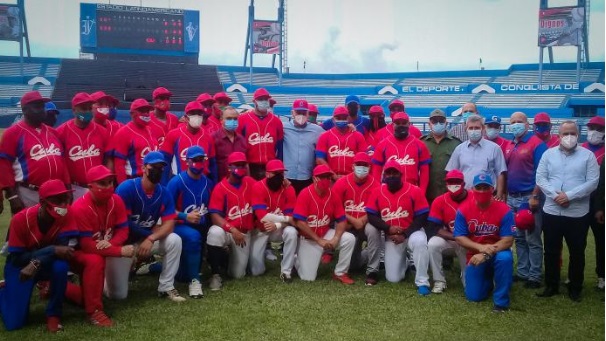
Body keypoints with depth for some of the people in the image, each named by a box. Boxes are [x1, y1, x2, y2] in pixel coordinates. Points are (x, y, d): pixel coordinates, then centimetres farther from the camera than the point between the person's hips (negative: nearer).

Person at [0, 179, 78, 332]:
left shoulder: (67, 213, -21)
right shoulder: (21, 219, -25)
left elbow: (67, 247, -25)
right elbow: (17, 258, -24)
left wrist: (37, 262, -38)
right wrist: (52, 250, -37)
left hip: (48, 264, 2)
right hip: (20, 266, -1)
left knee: (61, 266, -35)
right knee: (14, 323, -10)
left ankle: (53, 314, -12)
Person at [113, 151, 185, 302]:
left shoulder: (164, 193, -6)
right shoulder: (126, 188, -19)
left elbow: (169, 225, -12)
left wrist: (151, 239, -30)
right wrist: (153, 231, -16)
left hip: (147, 240, 4)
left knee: (174, 240, -24)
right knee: (118, 295, -7)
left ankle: (166, 287, -10)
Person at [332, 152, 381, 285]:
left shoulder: (374, 184, -10)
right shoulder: (341, 183, -8)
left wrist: (362, 221, -23)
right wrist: (352, 220, -15)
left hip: (366, 223, -1)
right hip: (348, 226, 1)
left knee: (373, 229, -37)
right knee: (353, 262, -5)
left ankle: (372, 271, -24)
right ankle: (365, 255, 35)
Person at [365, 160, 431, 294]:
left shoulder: (414, 191, -13)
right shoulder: (377, 192, -5)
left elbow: (422, 217, -12)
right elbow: (371, 216, -4)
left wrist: (404, 235, -19)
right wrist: (388, 229, -19)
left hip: (412, 232, -2)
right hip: (391, 237, 2)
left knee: (420, 242, -41)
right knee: (393, 279, -3)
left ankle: (422, 282, -22)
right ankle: (404, 262, 34)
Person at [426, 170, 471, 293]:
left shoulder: (475, 199, -12)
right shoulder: (439, 201, -8)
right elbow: (434, 228, -13)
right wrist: (456, 237, -25)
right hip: (448, 240, 1)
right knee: (432, 244, -29)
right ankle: (439, 281, -14)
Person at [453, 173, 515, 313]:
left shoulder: (503, 210, -16)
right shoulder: (463, 210, -11)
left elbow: (508, 240, -19)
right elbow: (459, 238, -11)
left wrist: (486, 254, -30)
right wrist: (481, 248, -27)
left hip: (497, 253, -2)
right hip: (475, 255, 2)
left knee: (505, 258, -38)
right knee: (474, 296, -3)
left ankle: (501, 300, -17)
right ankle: (489, 278, 33)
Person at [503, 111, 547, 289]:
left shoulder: (536, 144, -9)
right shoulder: (509, 145, 12)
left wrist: (535, 196, -18)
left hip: (528, 198, -7)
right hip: (511, 198, 7)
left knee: (532, 239, 0)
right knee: (518, 238, 14)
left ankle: (534, 276, 9)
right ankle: (523, 272, 24)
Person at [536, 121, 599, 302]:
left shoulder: (588, 155, 0)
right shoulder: (548, 154, 5)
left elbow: (593, 182, -8)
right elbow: (540, 178, 0)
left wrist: (569, 196, -17)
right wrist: (555, 195, -15)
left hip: (578, 213, -1)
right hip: (551, 211, 1)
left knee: (577, 252, 8)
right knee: (551, 251, 9)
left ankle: (575, 288, 23)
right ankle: (551, 285, 22)